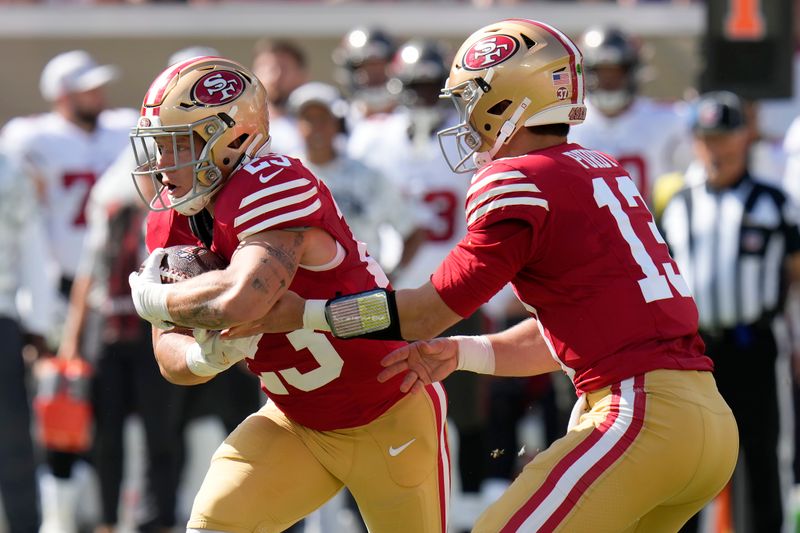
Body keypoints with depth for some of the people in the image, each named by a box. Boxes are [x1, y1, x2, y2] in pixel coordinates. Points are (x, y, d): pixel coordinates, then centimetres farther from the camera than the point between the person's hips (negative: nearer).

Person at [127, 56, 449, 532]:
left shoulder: (273, 187, -30)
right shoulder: (174, 220, -4)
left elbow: (242, 299, -47)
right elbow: (170, 349, -1)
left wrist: (152, 298, -27)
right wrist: (203, 358, -27)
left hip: (389, 417, -7)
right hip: (297, 422, 7)